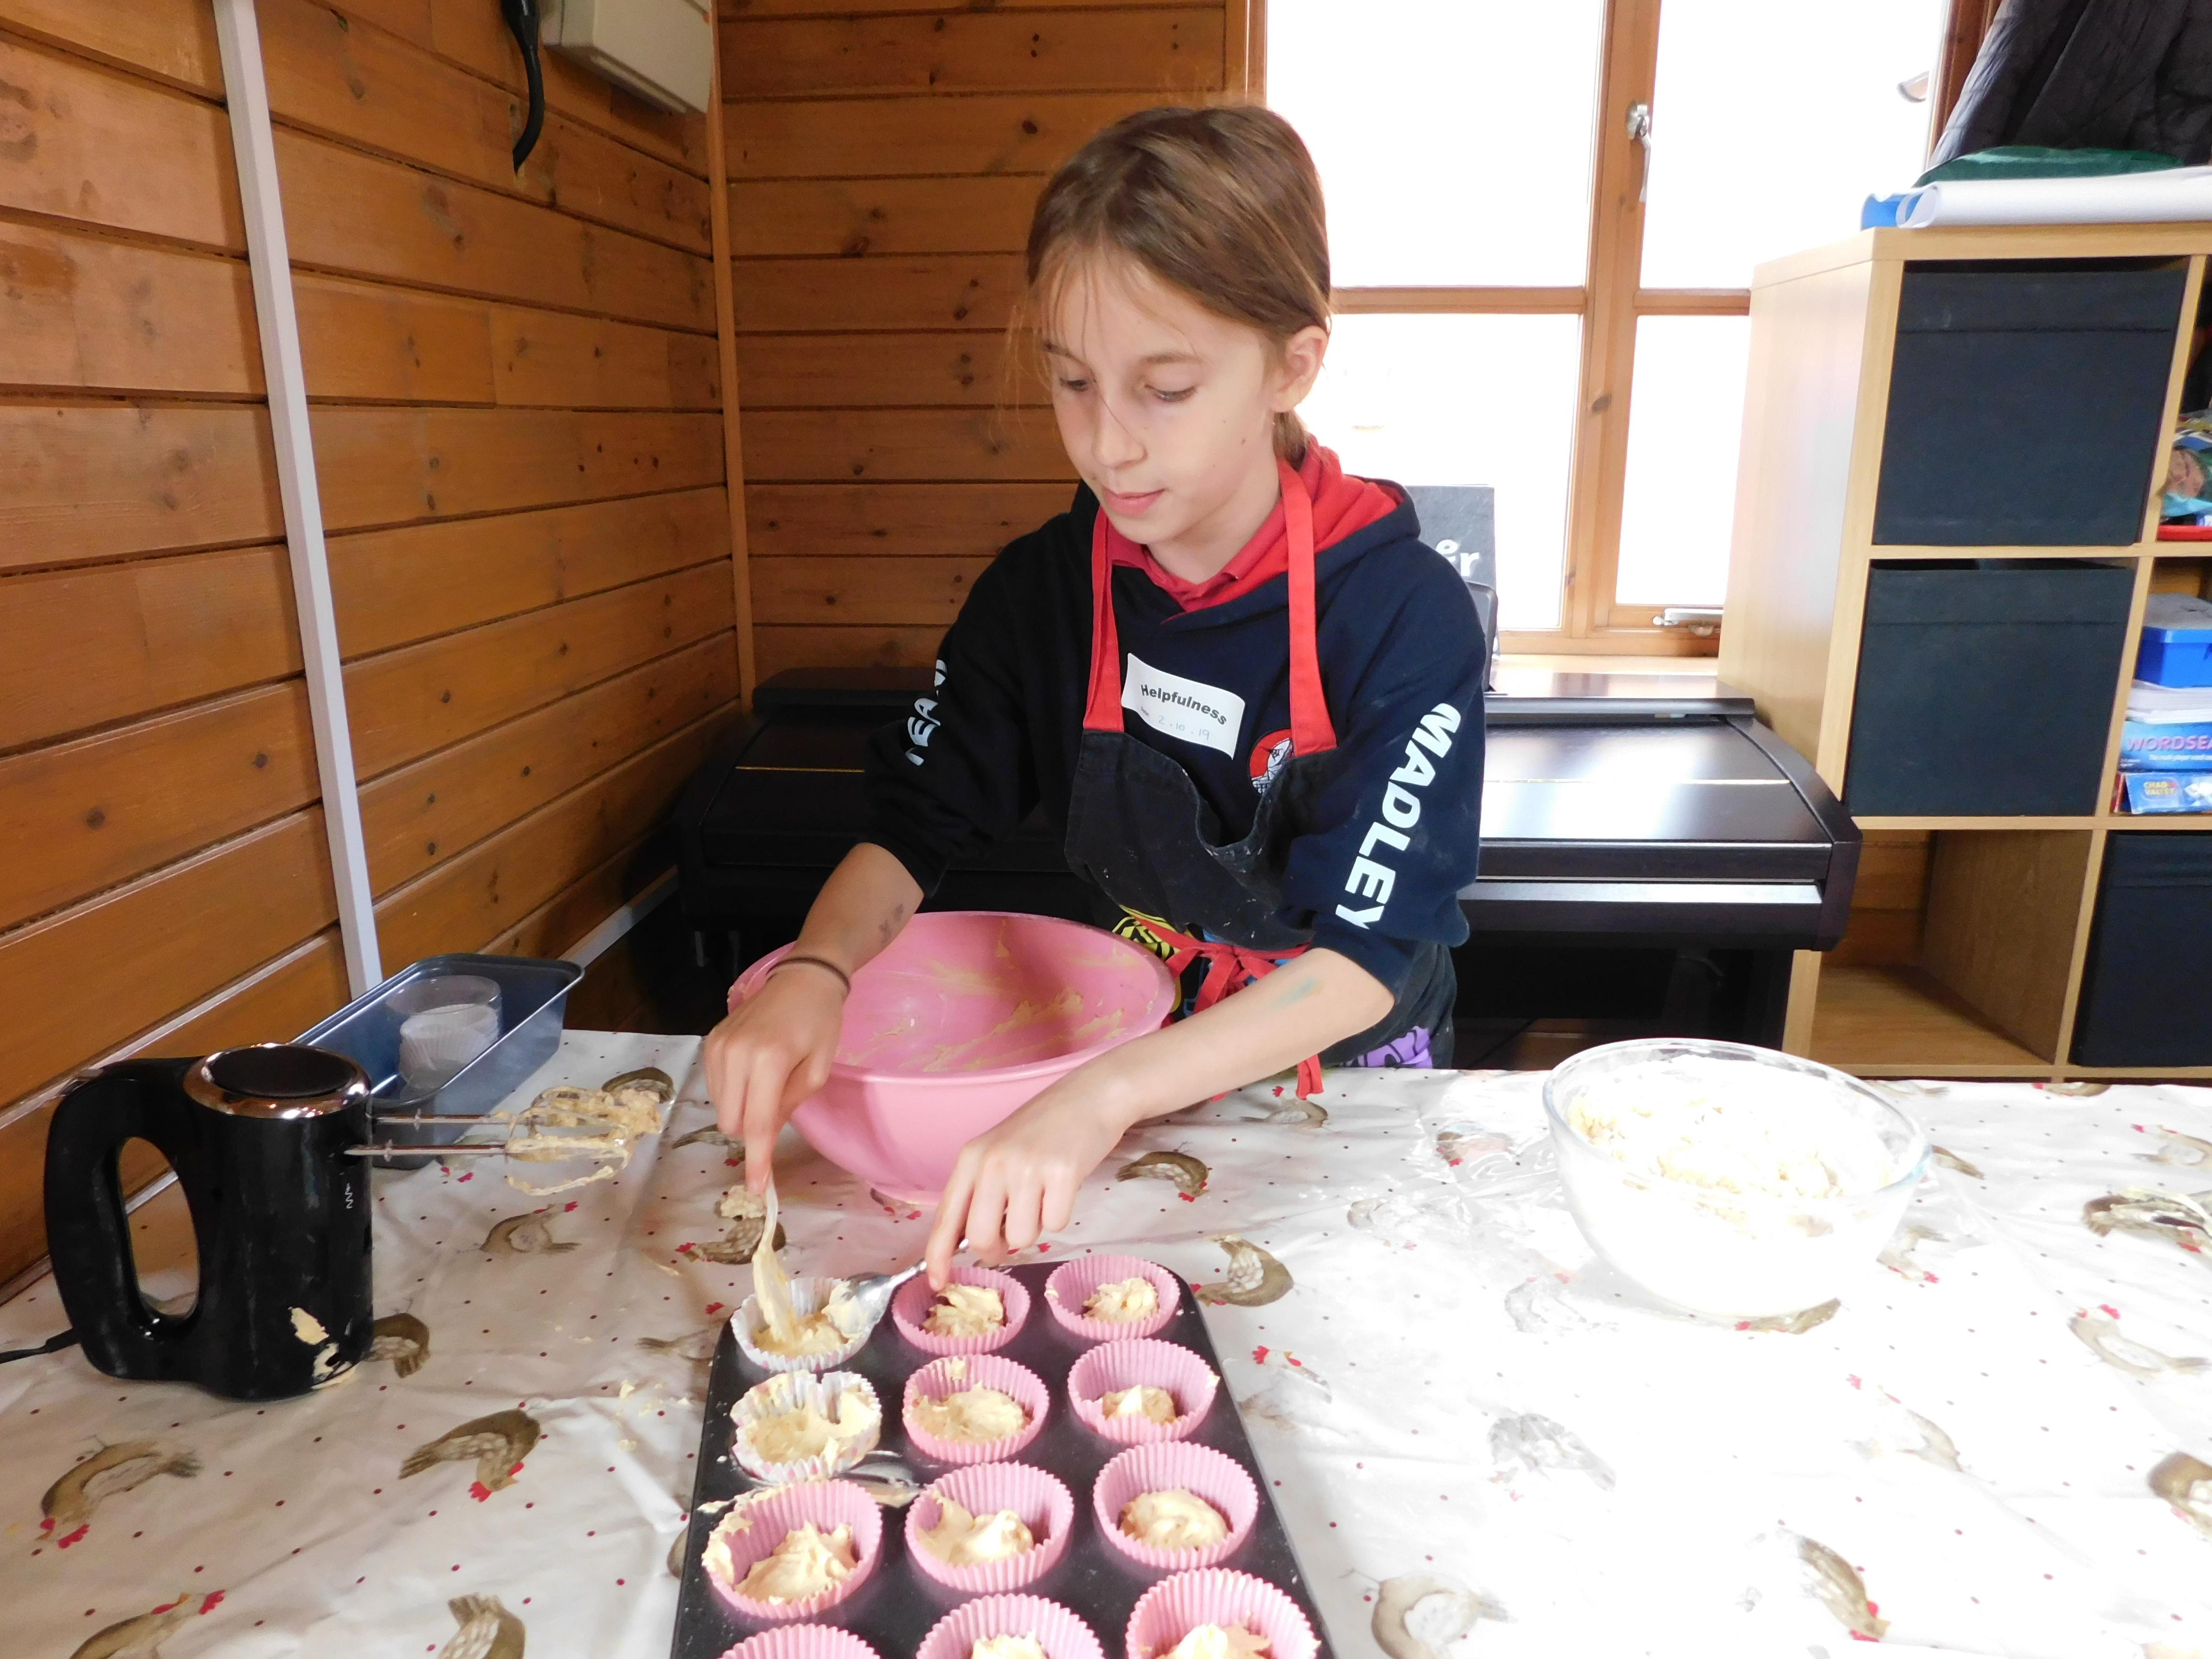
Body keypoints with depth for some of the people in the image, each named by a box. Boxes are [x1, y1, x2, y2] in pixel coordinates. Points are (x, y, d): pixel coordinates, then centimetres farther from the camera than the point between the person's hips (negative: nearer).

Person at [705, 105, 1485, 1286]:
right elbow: (915, 827, -4)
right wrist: (814, 969, -26)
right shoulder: (1042, 589, -7)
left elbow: (1365, 952, -24)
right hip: (1123, 1064, 3)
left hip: (1344, 1083, -2)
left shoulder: (1402, 612, -20)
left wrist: (1101, 1098, -37)